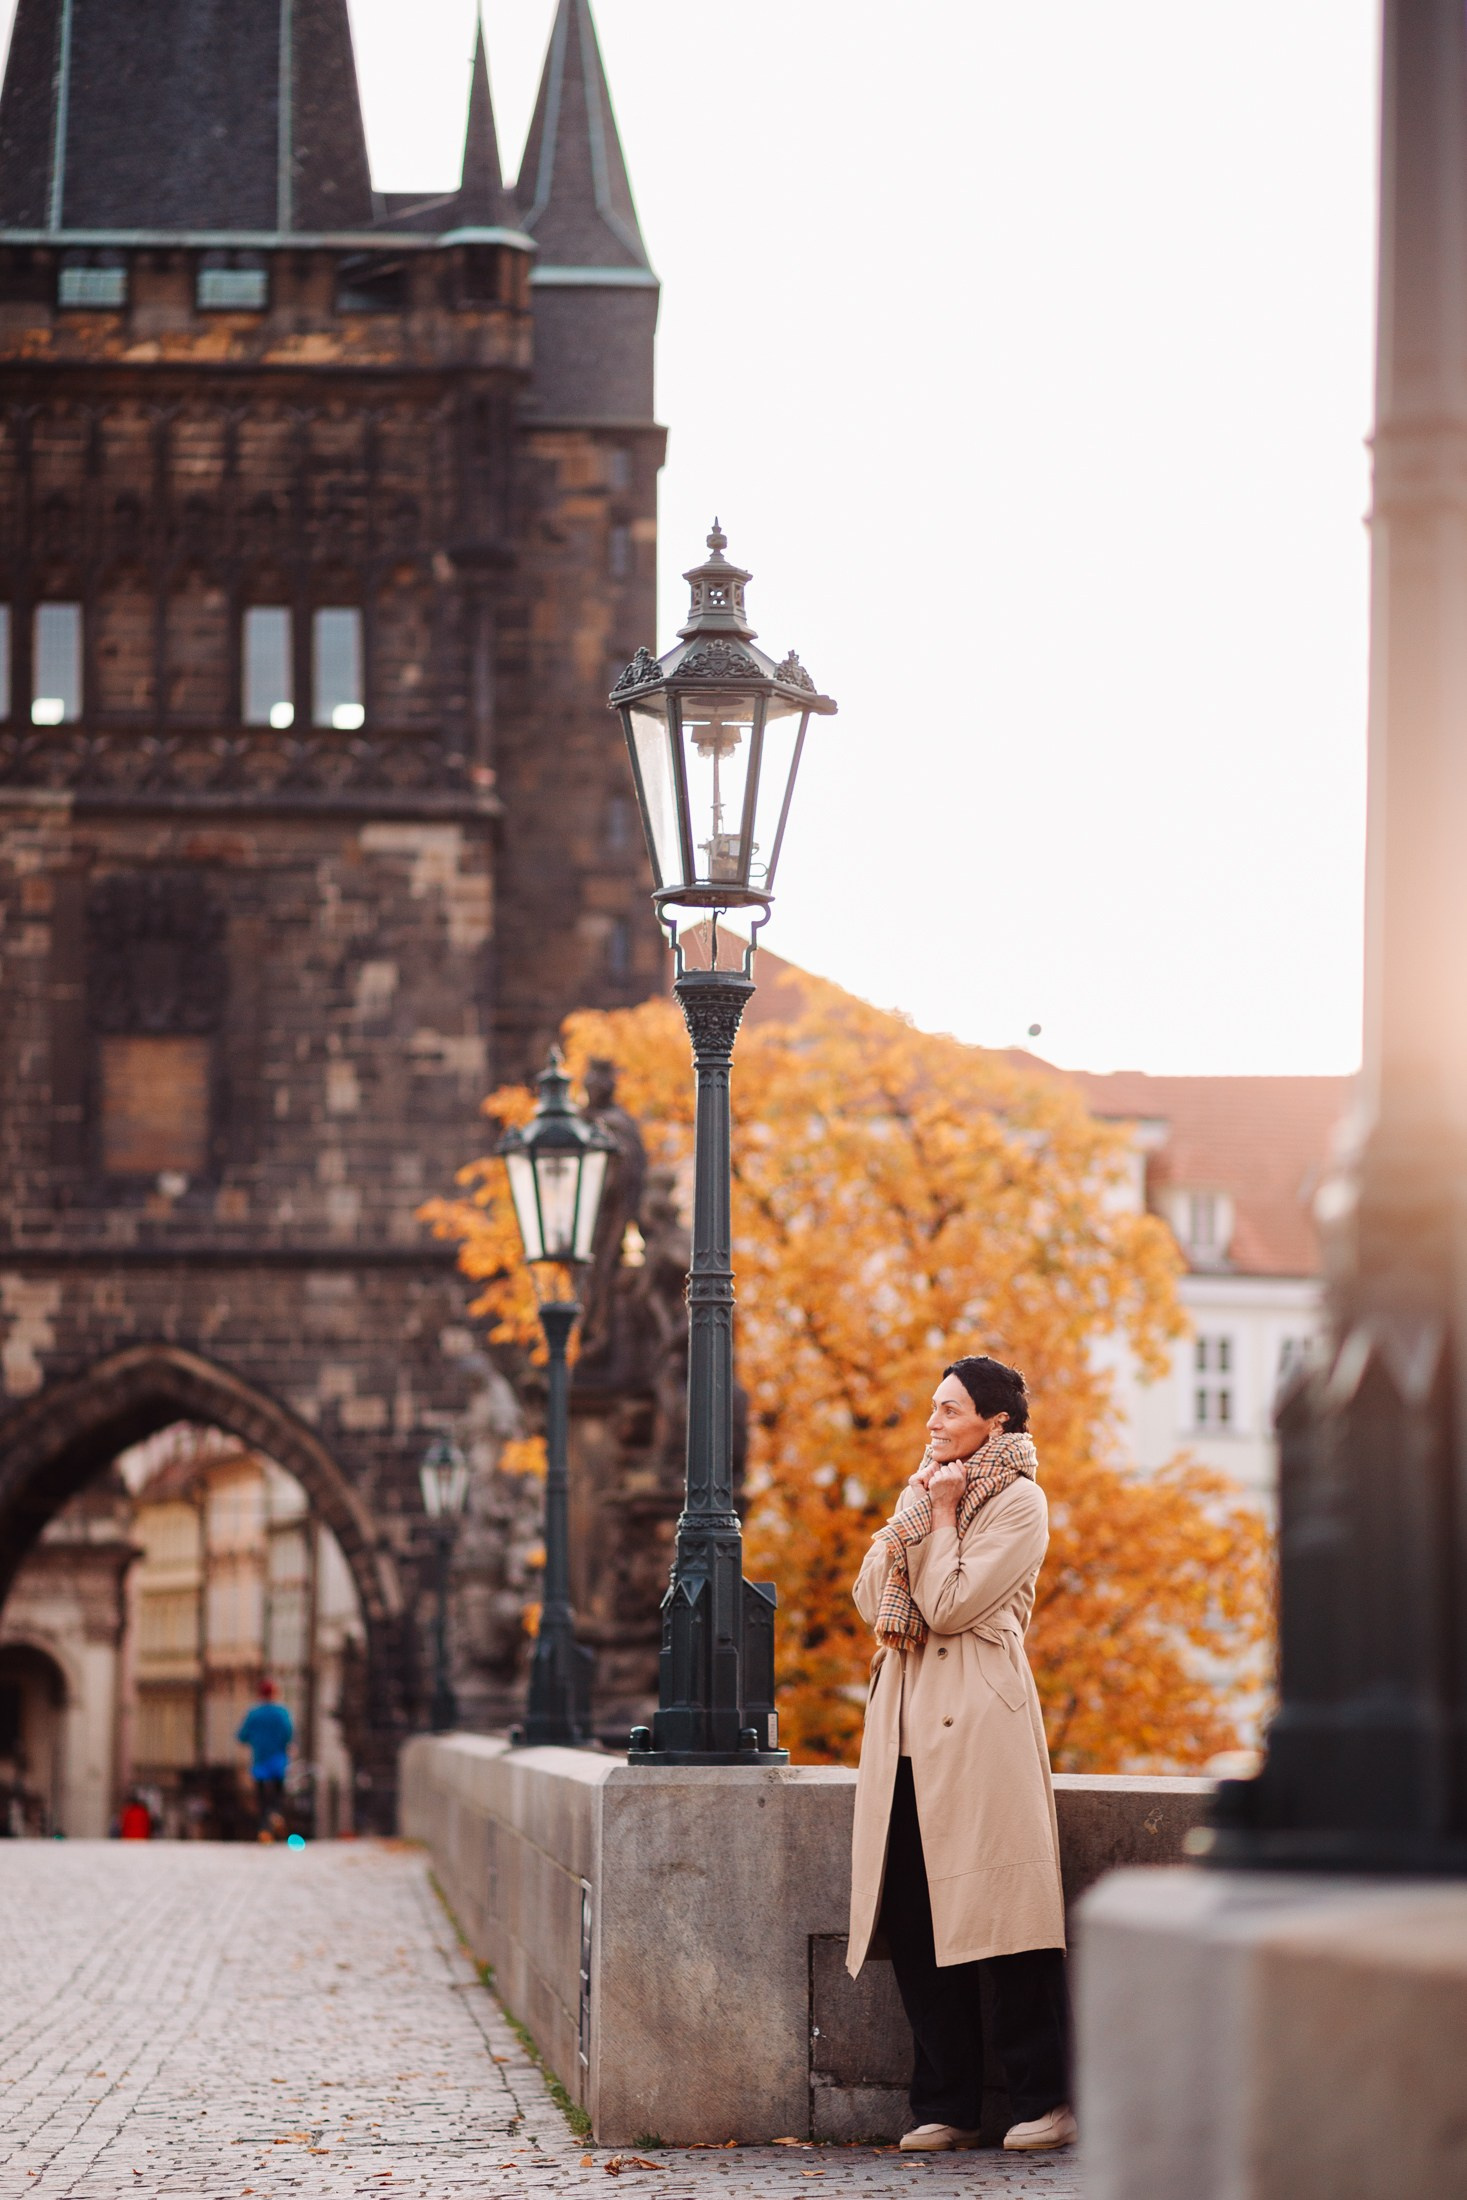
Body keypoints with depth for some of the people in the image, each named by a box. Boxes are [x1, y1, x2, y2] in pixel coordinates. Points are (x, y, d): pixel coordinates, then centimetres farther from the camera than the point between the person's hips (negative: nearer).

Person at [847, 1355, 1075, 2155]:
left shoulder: (1019, 1503, -3)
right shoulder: (924, 1492, 19)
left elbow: (950, 1603, -12)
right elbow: (872, 1599, 10)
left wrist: (941, 1516, -3)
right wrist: (916, 1513, 0)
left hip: (980, 1720, -7)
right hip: (906, 1721, 7)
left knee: (999, 1914, -8)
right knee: (913, 1921, 2)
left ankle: (1043, 2100, -2)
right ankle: (945, 2105, 8)